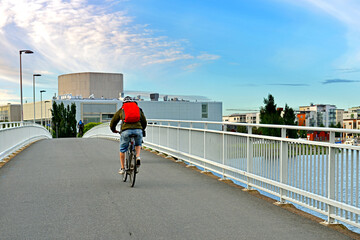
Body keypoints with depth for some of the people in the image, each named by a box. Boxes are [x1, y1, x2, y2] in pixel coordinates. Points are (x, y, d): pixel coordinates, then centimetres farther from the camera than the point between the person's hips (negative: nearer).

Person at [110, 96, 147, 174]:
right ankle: (138, 157, 5)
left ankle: (122, 168, 25)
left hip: (126, 131, -1)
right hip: (138, 130, 1)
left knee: (122, 150, 19)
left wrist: (114, 130, 44)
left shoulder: (121, 110, 21)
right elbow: (144, 122, 28)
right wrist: (142, 130, 47)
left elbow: (113, 122, 25)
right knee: (138, 145, 31)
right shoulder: (139, 109, 24)